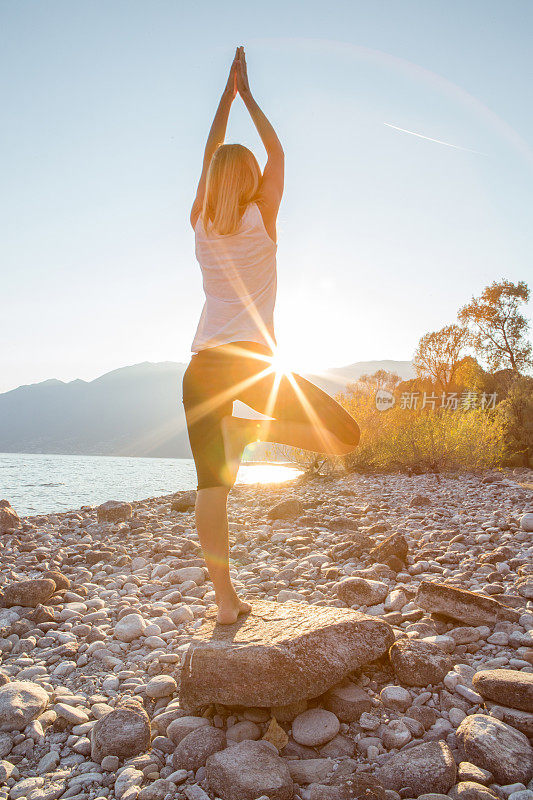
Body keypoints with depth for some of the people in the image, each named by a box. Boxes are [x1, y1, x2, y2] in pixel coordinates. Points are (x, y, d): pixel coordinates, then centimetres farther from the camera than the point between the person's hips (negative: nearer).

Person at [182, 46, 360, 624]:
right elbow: (277, 152, 18)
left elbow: (210, 154, 25)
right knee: (344, 436, 5)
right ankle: (247, 430, -11)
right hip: (252, 359, -4)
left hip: (201, 365, 5)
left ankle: (225, 600, 3)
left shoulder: (200, 222, 10)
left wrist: (228, 92, 33)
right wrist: (246, 94, 27)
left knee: (210, 485, 4)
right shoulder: (261, 219, 2)